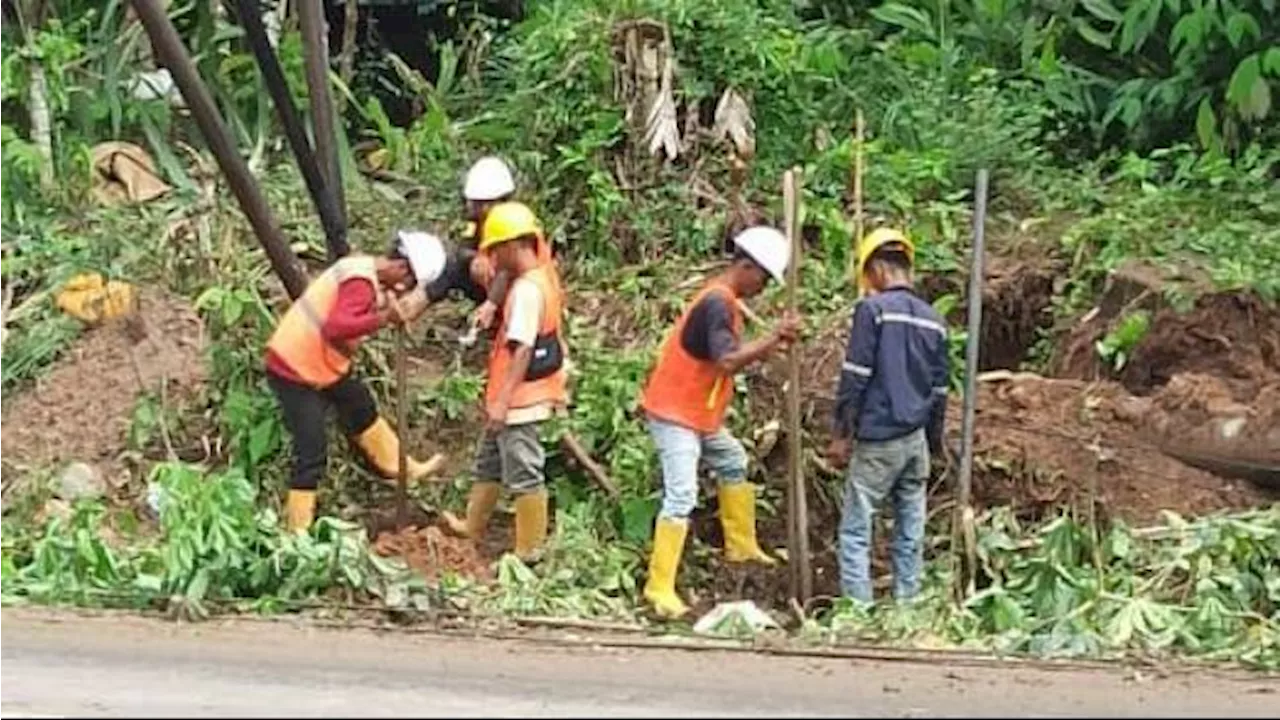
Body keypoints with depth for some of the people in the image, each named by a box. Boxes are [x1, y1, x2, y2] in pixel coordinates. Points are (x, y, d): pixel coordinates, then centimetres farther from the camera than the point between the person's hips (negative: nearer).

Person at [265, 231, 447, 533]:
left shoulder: (366, 269, 2)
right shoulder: (361, 283, -28)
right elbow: (336, 327, -41)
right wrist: (383, 318, -36)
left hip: (322, 364, 10)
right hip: (294, 371, -10)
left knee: (363, 410, 27)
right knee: (312, 452, -7)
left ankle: (402, 468, 46)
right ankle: (298, 532, -1)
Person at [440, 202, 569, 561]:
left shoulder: (526, 289, -22)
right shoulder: (543, 278, 8)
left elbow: (523, 350, -25)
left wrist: (502, 400, -24)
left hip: (519, 401, -10)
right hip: (516, 397, 10)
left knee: (524, 474, 0)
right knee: (489, 462, 24)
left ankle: (528, 551, 9)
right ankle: (472, 527, 39)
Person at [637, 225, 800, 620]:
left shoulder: (722, 298, 11)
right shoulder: (717, 302, -22)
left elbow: (731, 355, 9)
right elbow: (727, 362, -33)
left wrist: (772, 345, -3)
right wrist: (772, 340, -33)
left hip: (700, 414, 11)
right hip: (675, 414, -11)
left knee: (733, 463, 27)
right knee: (681, 495, -16)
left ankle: (741, 546, 41)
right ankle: (660, 587, -18)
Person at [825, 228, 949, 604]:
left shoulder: (873, 309, -9)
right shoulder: (933, 319, 10)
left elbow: (855, 377, -12)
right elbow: (939, 389, 14)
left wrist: (841, 433, -6)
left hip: (879, 440, -6)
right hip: (916, 441, 6)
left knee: (855, 531, -3)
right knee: (910, 533, 9)